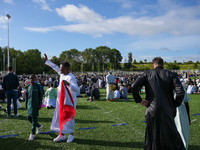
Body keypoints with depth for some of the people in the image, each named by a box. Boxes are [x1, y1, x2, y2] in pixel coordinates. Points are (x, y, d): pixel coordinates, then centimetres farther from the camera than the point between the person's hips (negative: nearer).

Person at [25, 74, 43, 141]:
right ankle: (39, 126, 31)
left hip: (36, 104, -5)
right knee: (29, 118, 8)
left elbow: (40, 95, -3)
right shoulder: (28, 86, 8)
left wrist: (40, 104, -8)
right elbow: (26, 95, 15)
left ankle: (32, 134, 4)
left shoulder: (38, 86, -4)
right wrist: (26, 103, 12)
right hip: (29, 104, 5)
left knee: (34, 118, -4)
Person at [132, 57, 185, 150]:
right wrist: (175, 104, 2)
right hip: (167, 111, 0)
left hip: (151, 111, 1)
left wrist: (139, 100, -3)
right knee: (171, 136, 15)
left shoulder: (147, 74, 2)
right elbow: (180, 91, -10)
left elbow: (134, 86, -11)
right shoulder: (170, 74, 1)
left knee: (152, 137, 17)